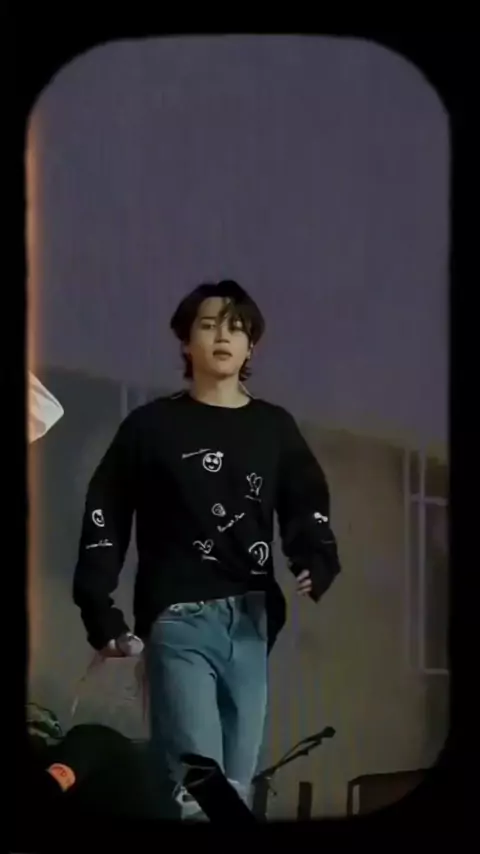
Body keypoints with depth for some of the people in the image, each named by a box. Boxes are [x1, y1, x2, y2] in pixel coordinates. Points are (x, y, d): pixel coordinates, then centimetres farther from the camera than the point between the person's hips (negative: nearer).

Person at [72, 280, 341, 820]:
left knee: (236, 789, 5)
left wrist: (317, 565, -9)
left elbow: (307, 512, 14)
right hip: (179, 620, -3)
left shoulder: (275, 428, 14)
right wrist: (100, 613, -4)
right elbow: (104, 520, 5)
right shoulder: (152, 425, 7)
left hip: (251, 623, 3)